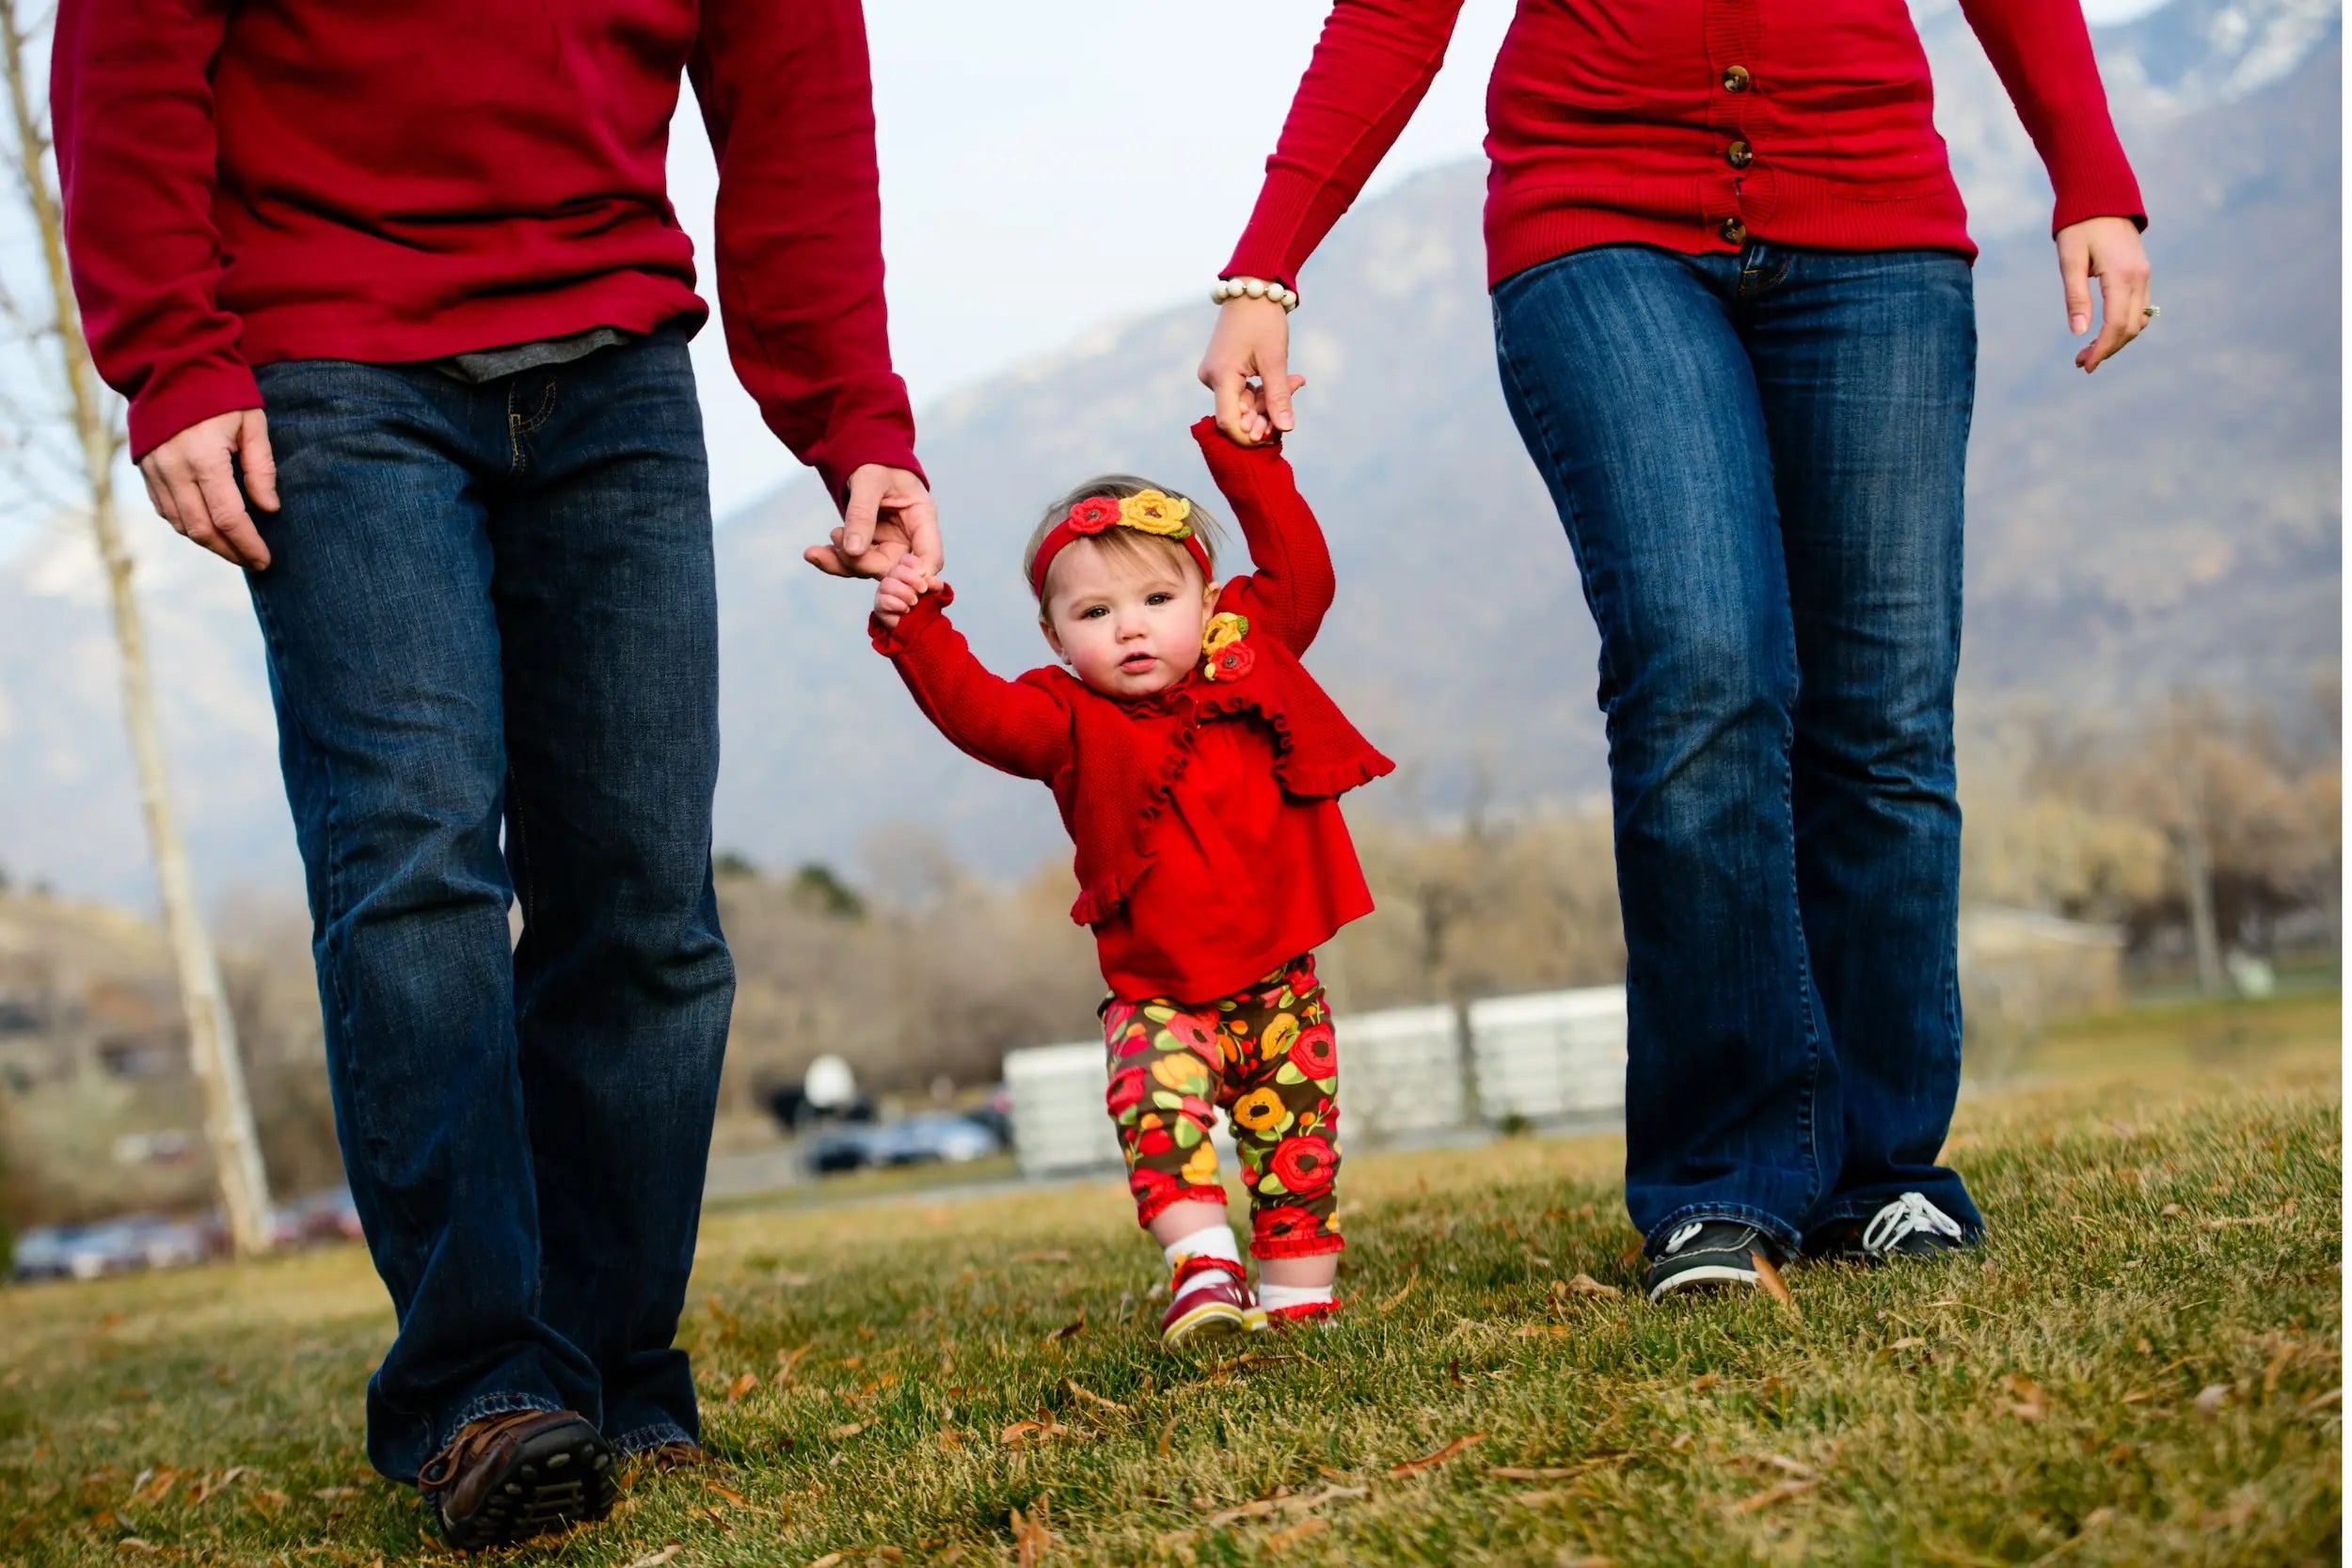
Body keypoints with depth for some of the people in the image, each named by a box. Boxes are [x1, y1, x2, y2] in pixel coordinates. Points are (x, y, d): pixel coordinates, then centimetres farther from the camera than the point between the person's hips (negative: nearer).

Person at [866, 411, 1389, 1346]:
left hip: (1279, 980, 2)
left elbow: (1299, 568, 2)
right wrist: (918, 634, -36)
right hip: (1160, 993, -2)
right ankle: (1202, 1264, -27)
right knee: (1157, 1099, -28)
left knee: (1295, 1141, 5)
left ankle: (1299, 1297, 17)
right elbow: (978, 712, -21)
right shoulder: (1071, 723, -5)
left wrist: (1243, 454, -3)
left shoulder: (1253, 661, 4)